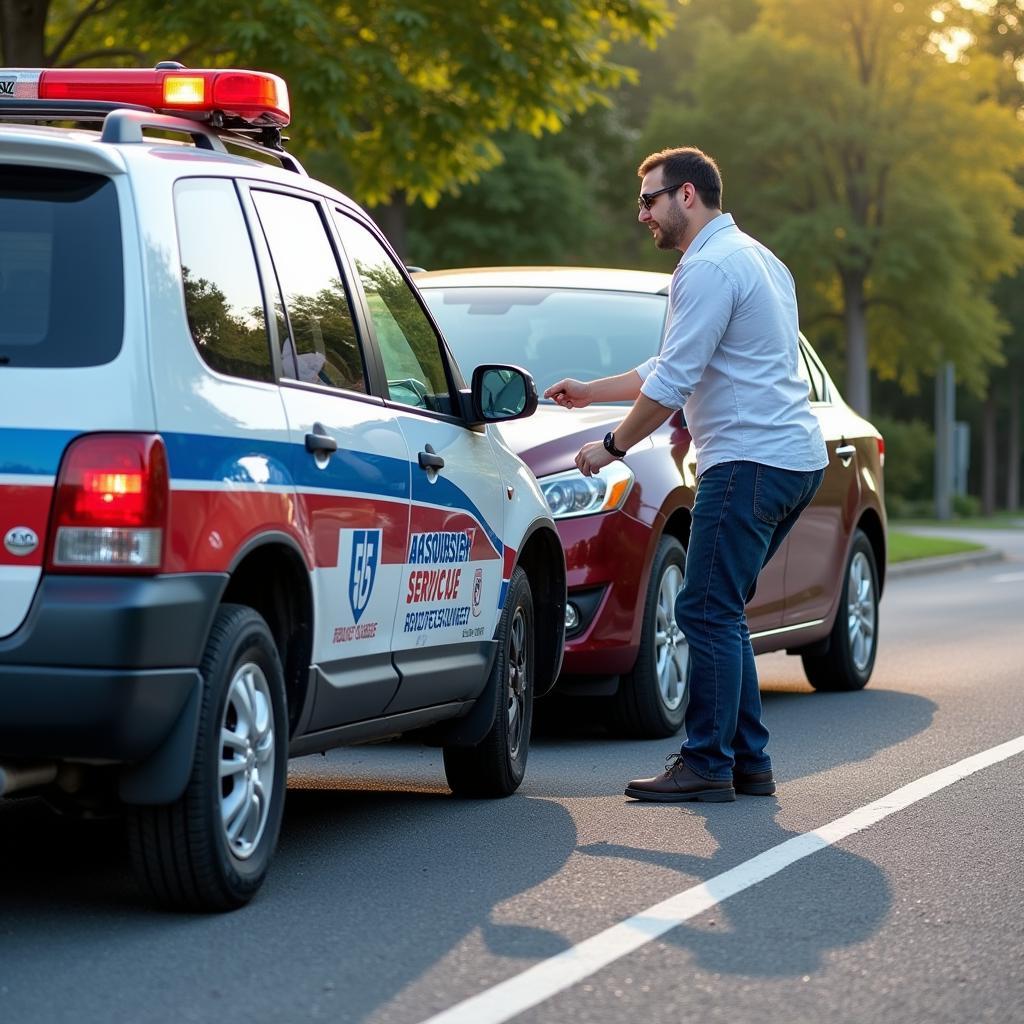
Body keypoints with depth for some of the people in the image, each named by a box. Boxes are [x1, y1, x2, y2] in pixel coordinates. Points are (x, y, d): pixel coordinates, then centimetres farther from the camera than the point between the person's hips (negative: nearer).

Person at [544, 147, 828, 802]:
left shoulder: (710, 268, -11)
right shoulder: (755, 258, 22)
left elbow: (671, 384, -15)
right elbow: (674, 371, 29)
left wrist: (612, 447, -3)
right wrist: (590, 392, 30)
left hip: (750, 462, -10)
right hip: (798, 459, 10)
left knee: (708, 613, -7)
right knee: (723, 614, 12)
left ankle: (707, 766, -6)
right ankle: (749, 762, 12)